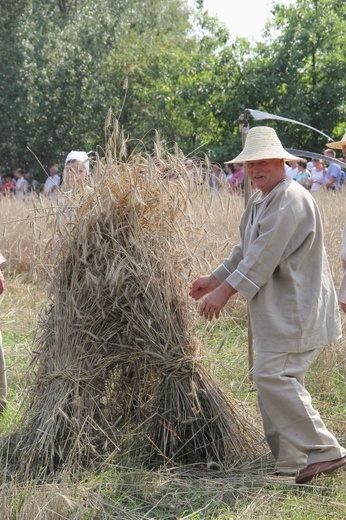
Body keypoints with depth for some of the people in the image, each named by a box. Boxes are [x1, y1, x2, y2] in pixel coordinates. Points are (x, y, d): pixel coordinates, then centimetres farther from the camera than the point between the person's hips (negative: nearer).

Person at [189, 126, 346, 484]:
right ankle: (290, 461, 18)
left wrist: (225, 292, -20)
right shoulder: (259, 200, 17)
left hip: (295, 311, -11)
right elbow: (246, 250, 27)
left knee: (273, 375, -17)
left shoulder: (291, 201, -17)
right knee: (273, 378, 11)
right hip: (276, 310, 11)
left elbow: (264, 257, -22)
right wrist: (215, 278, 24)